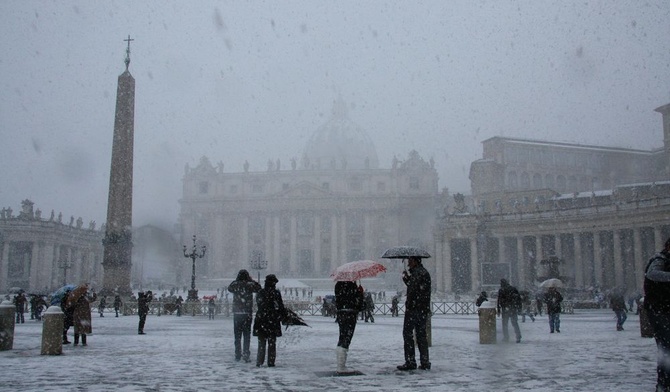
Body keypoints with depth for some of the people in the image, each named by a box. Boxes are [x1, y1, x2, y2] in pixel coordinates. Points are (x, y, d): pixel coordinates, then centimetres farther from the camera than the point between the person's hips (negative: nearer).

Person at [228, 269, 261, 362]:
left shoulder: (235, 285, -2)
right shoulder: (249, 285, -9)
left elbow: (229, 288, 20)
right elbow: (259, 288, 8)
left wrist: (236, 281, 15)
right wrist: (252, 280, 10)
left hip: (236, 313, 2)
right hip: (247, 313, -2)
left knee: (237, 335, 11)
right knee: (247, 335, 4)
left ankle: (237, 355, 15)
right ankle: (246, 354, -3)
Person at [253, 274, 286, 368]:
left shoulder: (260, 292, 0)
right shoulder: (276, 293, -9)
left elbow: (258, 304, 9)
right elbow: (280, 307, -6)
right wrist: (283, 315, 8)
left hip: (261, 319, 2)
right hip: (273, 321, -2)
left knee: (261, 342, 10)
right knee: (272, 343, 7)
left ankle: (259, 362, 7)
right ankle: (271, 362, 6)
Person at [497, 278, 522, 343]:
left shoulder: (501, 291, -6)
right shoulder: (514, 289, 6)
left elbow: (499, 301, -8)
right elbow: (519, 298, 7)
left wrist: (498, 310, -3)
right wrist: (519, 307, 12)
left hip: (505, 309, -3)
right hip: (514, 309, 3)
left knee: (505, 324, 10)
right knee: (515, 323, 8)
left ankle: (506, 337, 11)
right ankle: (518, 337, -3)